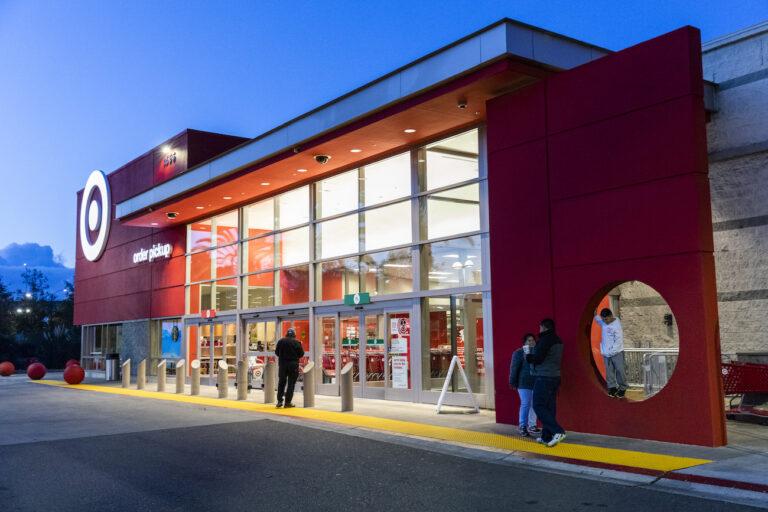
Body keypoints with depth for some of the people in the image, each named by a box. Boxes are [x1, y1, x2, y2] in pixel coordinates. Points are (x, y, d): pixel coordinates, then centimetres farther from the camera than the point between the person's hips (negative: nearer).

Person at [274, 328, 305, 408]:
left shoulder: (281, 341, 1)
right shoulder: (296, 342, -7)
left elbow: (276, 352, 6)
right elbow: (301, 354, -3)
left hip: (282, 364, 2)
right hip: (293, 364, -2)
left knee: (281, 383, 12)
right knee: (291, 383, 3)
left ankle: (279, 401, 9)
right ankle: (288, 402, 2)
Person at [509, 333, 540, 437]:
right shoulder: (519, 353, -2)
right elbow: (514, 368, -4)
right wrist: (513, 382, -7)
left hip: (536, 383, 4)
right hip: (524, 383, -4)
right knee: (525, 405, -5)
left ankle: (531, 425, 18)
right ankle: (523, 427, 2)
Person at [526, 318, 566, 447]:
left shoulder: (545, 340, -14)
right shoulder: (557, 341, 16)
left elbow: (538, 359, -17)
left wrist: (528, 355, 2)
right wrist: (532, 351, 17)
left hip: (544, 378, -9)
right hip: (555, 377, 9)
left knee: (539, 406, -6)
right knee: (549, 407, 9)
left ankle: (557, 431, -16)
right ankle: (547, 437, 11)